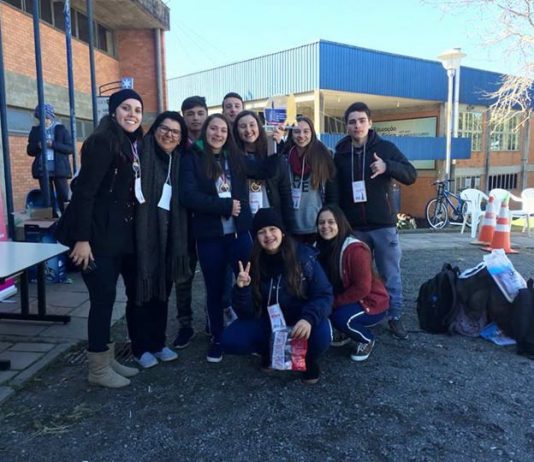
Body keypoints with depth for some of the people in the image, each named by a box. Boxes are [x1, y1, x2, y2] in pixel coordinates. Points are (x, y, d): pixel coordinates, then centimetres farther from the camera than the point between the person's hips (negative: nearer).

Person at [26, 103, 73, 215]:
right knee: (48, 199, 4)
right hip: (42, 170, 3)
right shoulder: (35, 130, 10)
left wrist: (53, 145, -16)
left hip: (59, 169, -3)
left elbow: (70, 148, -4)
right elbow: (30, 151, 14)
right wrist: (37, 146, -8)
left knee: (63, 197, -1)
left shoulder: (61, 129, 3)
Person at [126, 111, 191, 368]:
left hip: (168, 236, 6)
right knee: (142, 290, 4)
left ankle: (157, 342, 28)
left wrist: (179, 239, 10)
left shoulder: (179, 161, 11)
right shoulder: (141, 153, -8)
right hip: (142, 234, -6)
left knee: (162, 291, 13)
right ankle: (140, 347, 19)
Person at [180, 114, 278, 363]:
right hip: (209, 235, -2)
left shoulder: (236, 158, 10)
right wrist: (225, 205, -15)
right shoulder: (192, 159, -2)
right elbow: (189, 196, -13)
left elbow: (266, 170, 12)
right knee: (215, 288, 10)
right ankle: (217, 339, 26)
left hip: (239, 231, 2)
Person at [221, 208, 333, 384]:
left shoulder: (304, 256, -16)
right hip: (267, 322, 3)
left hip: (300, 322, -2)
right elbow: (246, 313, -9)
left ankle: (309, 359, 3)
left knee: (321, 335, -34)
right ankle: (269, 351, 12)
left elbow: (324, 295, -15)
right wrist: (242, 289, -30)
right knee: (229, 340, -18)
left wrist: (309, 318, -35)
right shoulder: (252, 263, -11)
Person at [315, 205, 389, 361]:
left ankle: (367, 340, 2)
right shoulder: (322, 247, -4)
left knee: (340, 317, -30)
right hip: (348, 300, 7)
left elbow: (362, 288, -26)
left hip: (371, 302, -7)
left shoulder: (355, 249, -26)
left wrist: (334, 302, -22)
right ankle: (344, 333, 12)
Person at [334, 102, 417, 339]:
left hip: (383, 225, -1)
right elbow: (334, 190, 10)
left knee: (390, 274, 5)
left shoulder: (385, 147, 1)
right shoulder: (340, 153, 6)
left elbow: (411, 175, -3)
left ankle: (395, 317, 18)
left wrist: (387, 166, -22)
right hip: (353, 227, 2)